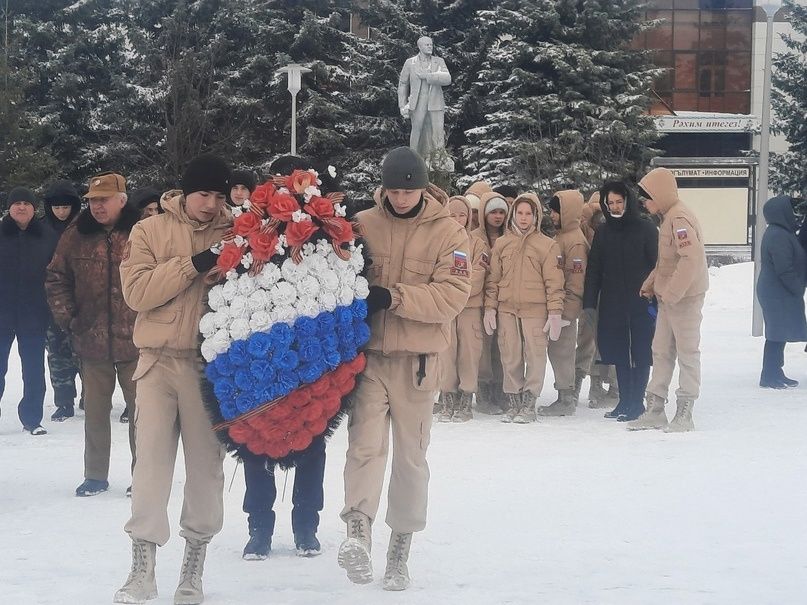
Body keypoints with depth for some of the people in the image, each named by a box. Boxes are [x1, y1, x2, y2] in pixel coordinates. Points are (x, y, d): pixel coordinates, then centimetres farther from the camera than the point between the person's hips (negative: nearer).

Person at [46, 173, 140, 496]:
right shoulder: (77, 235, 2)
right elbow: (56, 278, 10)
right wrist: (65, 315, 2)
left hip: (134, 339, -3)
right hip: (92, 339, 3)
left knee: (141, 409, 5)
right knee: (95, 411, 10)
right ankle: (95, 475, 20)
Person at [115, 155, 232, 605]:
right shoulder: (150, 231, 2)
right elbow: (137, 292, -11)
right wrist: (194, 264, -17)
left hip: (212, 363, 1)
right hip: (161, 360, -1)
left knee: (207, 463, 5)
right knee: (152, 460, -3)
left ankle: (194, 567, 16)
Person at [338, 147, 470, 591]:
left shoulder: (448, 234, -2)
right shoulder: (362, 225, 3)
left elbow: (452, 295, -12)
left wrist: (393, 297, -21)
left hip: (417, 359, 0)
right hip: (367, 354, 0)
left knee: (411, 454, 8)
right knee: (366, 442, -17)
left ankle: (400, 549, 17)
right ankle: (358, 533, -27)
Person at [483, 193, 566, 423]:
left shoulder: (547, 245, 3)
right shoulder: (502, 243, 11)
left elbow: (554, 282, 0)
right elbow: (493, 279, 13)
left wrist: (555, 313, -5)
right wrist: (490, 307, 7)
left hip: (535, 309, -2)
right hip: (507, 309, 3)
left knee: (535, 356, -3)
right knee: (510, 358, 3)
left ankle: (528, 404, 3)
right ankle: (513, 402, 11)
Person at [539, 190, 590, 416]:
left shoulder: (575, 240, -14)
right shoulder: (560, 237, 15)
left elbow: (576, 279, -18)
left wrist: (567, 309, -19)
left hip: (565, 306, -9)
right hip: (556, 305, 9)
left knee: (561, 350, -5)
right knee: (557, 350, 12)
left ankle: (567, 399, 0)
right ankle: (568, 395, 18)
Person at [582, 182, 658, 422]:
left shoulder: (645, 229, -2)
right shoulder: (603, 233, 10)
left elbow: (657, 265, -3)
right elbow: (594, 269, 10)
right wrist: (589, 303, 4)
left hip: (640, 303, -4)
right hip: (612, 303, 4)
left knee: (641, 353, -2)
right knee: (619, 353, 7)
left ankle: (637, 402, 1)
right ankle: (625, 401, 14)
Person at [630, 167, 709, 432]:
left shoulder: (679, 219, -18)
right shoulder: (668, 218, 14)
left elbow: (691, 259, -27)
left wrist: (671, 293, -24)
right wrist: (650, 284, 12)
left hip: (685, 297, -10)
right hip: (668, 298, 10)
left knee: (687, 352, -2)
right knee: (661, 351, 11)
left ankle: (684, 414, 3)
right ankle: (655, 410, 15)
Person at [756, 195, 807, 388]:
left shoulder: (777, 233, 15)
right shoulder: (779, 236, -19)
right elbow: (784, 269, -22)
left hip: (775, 292, 10)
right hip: (779, 294, -10)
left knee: (779, 335, 14)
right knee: (777, 335, -7)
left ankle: (775, 374, 20)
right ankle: (769, 377, -5)